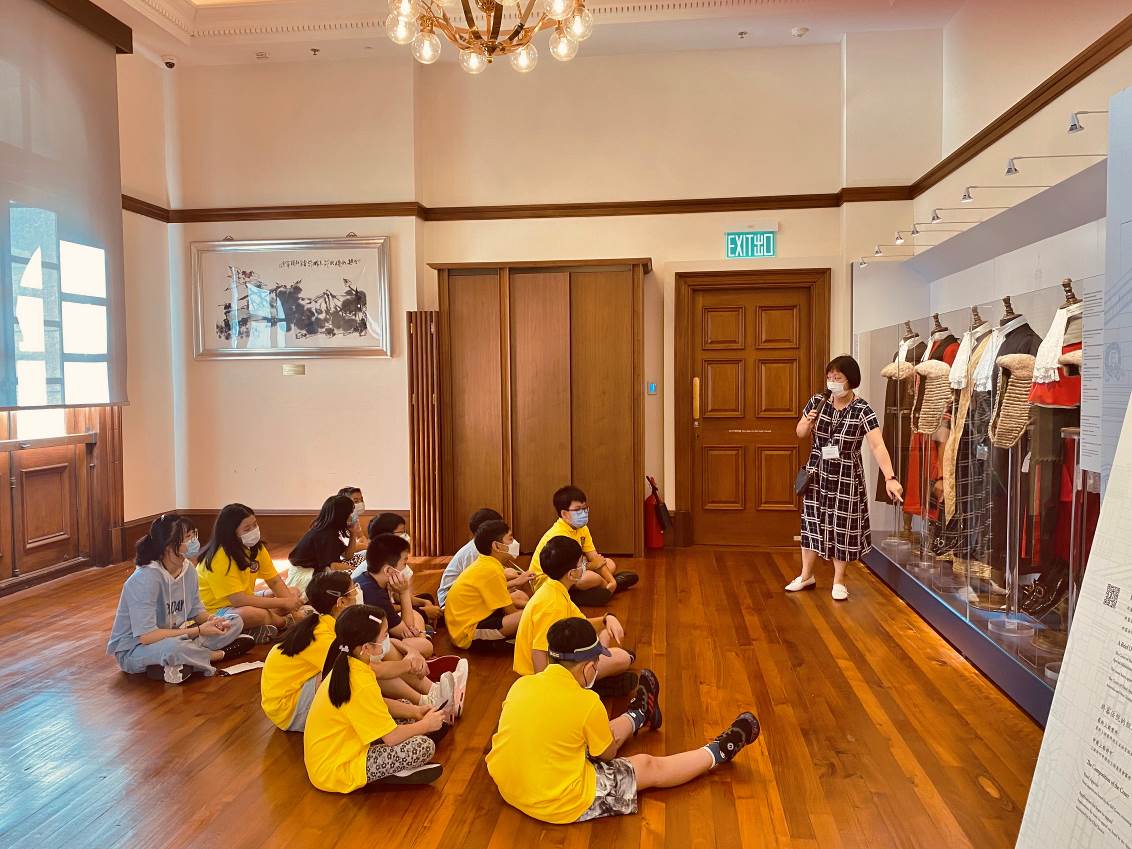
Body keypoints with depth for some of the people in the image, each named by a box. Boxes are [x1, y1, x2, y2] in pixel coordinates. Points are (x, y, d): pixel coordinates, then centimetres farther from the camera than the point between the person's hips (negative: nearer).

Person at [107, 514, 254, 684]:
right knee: (173, 649, -41)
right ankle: (217, 655, -10)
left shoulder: (187, 569, -4)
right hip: (133, 649, -8)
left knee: (235, 620, 0)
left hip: (174, 636, 8)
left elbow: (196, 610, 9)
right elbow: (145, 636, -31)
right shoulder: (145, 579, -27)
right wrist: (199, 631, -27)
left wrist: (211, 620, -16)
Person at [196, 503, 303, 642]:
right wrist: (283, 602, -29)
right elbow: (238, 600, -32)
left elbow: (275, 581, -1)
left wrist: (291, 601, -22)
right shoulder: (220, 558, -26)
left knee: (293, 593, 2)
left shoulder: (256, 547, -2)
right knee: (254, 614, -37)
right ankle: (286, 621, -6)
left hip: (244, 602, 8)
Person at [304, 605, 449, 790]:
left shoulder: (348, 667, -2)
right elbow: (392, 738, -22)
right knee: (424, 746, -18)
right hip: (336, 771, -10)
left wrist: (414, 711, 7)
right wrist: (426, 725, -5)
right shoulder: (361, 684, -30)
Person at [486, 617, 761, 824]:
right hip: (559, 805, -6)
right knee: (648, 767, 13)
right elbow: (608, 755, -5)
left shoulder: (521, 684, -6)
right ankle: (719, 752, 32)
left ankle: (637, 717, 57)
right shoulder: (586, 702, -23)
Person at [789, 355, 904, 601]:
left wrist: (889, 477, -38)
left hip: (846, 477, -3)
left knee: (843, 527, 6)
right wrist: (808, 422, -15)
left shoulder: (862, 410, -16)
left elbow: (878, 445, -26)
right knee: (812, 522, 11)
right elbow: (800, 433, 9)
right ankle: (806, 575, 26)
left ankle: (839, 581, 22)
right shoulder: (817, 402, -4)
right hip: (818, 473, 3)